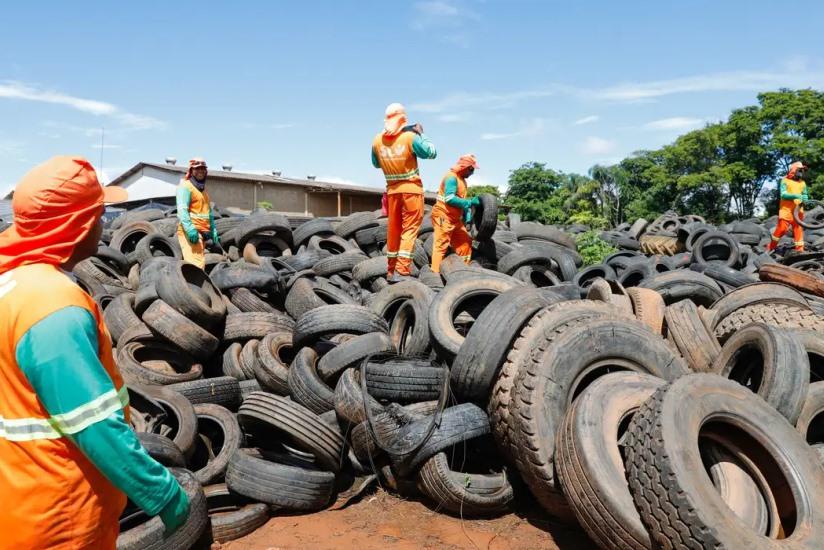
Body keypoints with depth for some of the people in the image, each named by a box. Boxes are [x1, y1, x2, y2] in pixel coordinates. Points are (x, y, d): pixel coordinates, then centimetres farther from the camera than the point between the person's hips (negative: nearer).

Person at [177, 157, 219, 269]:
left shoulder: (203, 189, 24)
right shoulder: (185, 186, -3)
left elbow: (209, 212, 28)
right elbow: (182, 210, -15)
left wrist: (213, 231, 21)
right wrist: (190, 229, -26)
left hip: (202, 231, 9)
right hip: (191, 232, -9)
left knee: (201, 262, 11)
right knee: (196, 264, -18)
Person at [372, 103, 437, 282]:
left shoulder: (377, 141, -1)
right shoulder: (410, 137, -13)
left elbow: (376, 164, 14)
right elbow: (432, 152, -3)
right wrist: (421, 134, 7)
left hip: (392, 190, 4)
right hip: (411, 189, -4)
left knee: (393, 229, 12)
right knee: (410, 228, -1)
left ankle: (391, 270, 20)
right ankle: (401, 270, -10)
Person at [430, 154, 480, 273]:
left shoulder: (462, 180, 17)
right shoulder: (451, 177, -13)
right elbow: (450, 199, -24)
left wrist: (467, 217, 8)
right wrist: (470, 202, -22)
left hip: (455, 218, 10)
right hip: (443, 216, -10)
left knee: (465, 242, 9)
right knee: (441, 244, -11)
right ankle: (435, 273, -11)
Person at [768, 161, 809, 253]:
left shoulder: (802, 183, 16)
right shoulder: (785, 181, 1)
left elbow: (805, 195, 18)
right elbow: (783, 194, -10)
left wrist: (804, 199, -6)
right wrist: (795, 195, -25)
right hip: (786, 209, -5)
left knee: (798, 229, 0)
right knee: (782, 228, -9)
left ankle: (800, 249, 1)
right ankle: (771, 247, 5)